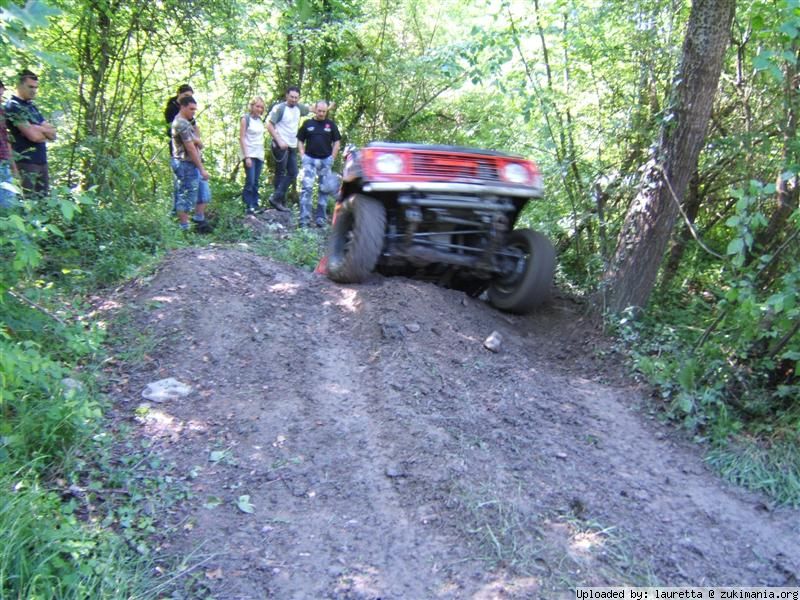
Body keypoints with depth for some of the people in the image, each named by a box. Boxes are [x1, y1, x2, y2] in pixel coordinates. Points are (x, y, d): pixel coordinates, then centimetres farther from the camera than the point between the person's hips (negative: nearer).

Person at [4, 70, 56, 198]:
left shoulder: (31, 106, 17)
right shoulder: (13, 106, -8)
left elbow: (53, 132, 9)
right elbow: (34, 136, -16)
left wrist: (36, 128, -8)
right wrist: (46, 134, 3)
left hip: (42, 160, 8)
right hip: (26, 162, -8)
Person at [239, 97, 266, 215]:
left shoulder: (260, 120, 12)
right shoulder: (245, 119, -5)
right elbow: (242, 138, -9)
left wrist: (262, 154, 10)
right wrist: (246, 156, -15)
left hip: (259, 155, 6)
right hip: (250, 154, -6)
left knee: (256, 182, 7)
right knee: (250, 181, -10)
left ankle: (255, 205, 10)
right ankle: (249, 206, -6)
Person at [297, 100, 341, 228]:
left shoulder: (331, 124, 6)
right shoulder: (308, 124, 6)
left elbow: (337, 142, 7)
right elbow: (300, 141, 10)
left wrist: (332, 158, -2)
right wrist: (302, 156, -1)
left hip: (325, 160, 1)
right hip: (309, 159, -1)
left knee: (324, 189, 6)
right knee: (307, 187, -11)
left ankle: (320, 218, 15)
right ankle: (304, 218, -11)